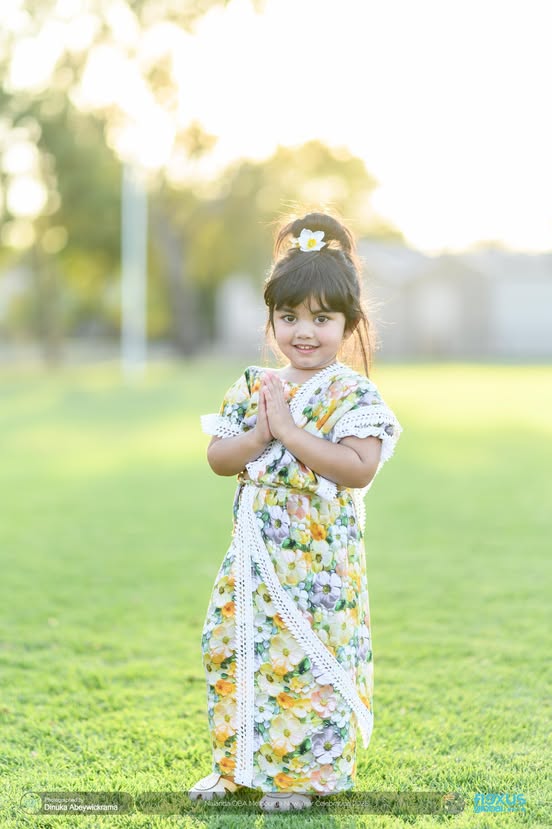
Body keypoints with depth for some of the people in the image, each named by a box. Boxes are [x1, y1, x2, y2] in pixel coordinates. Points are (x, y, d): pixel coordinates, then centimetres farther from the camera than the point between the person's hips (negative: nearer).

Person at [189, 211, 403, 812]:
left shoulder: (354, 395, -9)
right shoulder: (253, 387, 7)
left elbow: (359, 469, -21)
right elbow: (217, 458, 3)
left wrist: (291, 430, -21)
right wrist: (259, 435, -16)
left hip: (319, 559, -5)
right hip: (254, 555, 6)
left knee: (309, 659, -3)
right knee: (234, 650, 12)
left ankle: (298, 773, 14)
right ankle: (236, 765, 28)